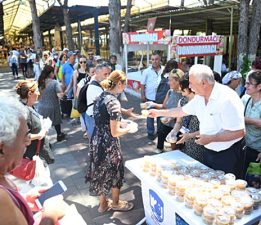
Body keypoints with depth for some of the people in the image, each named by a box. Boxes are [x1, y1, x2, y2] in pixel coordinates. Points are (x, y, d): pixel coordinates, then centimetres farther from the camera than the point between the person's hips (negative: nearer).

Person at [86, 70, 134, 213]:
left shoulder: (100, 97, 3)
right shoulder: (113, 102, -23)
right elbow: (115, 132, -23)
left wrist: (119, 121, 14)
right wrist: (128, 129, -5)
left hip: (96, 140, 8)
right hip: (108, 144, -8)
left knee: (101, 172, 22)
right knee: (115, 172, 16)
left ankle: (103, 204, 41)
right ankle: (115, 203, 38)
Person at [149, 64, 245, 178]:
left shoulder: (227, 99, -26)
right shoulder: (199, 97, -2)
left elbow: (239, 132, -26)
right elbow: (183, 110, 14)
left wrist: (210, 138, -27)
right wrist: (159, 112, 16)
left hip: (227, 155, -7)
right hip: (208, 151, 7)